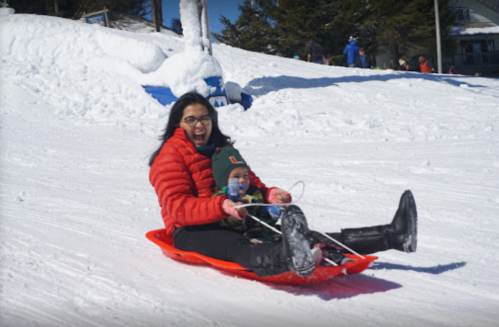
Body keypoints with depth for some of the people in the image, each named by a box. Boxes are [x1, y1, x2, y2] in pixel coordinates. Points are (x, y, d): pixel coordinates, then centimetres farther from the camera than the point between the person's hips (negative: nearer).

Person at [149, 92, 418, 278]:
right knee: (239, 248, -42)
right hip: (191, 233, -6)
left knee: (309, 237, -11)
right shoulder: (169, 157, -2)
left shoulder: (223, 149, 20)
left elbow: (251, 184, 19)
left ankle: (393, 236, -23)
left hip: (235, 223, 7)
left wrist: (270, 195, -5)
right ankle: (290, 258, -78)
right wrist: (221, 206, -32)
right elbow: (178, 207, -16)